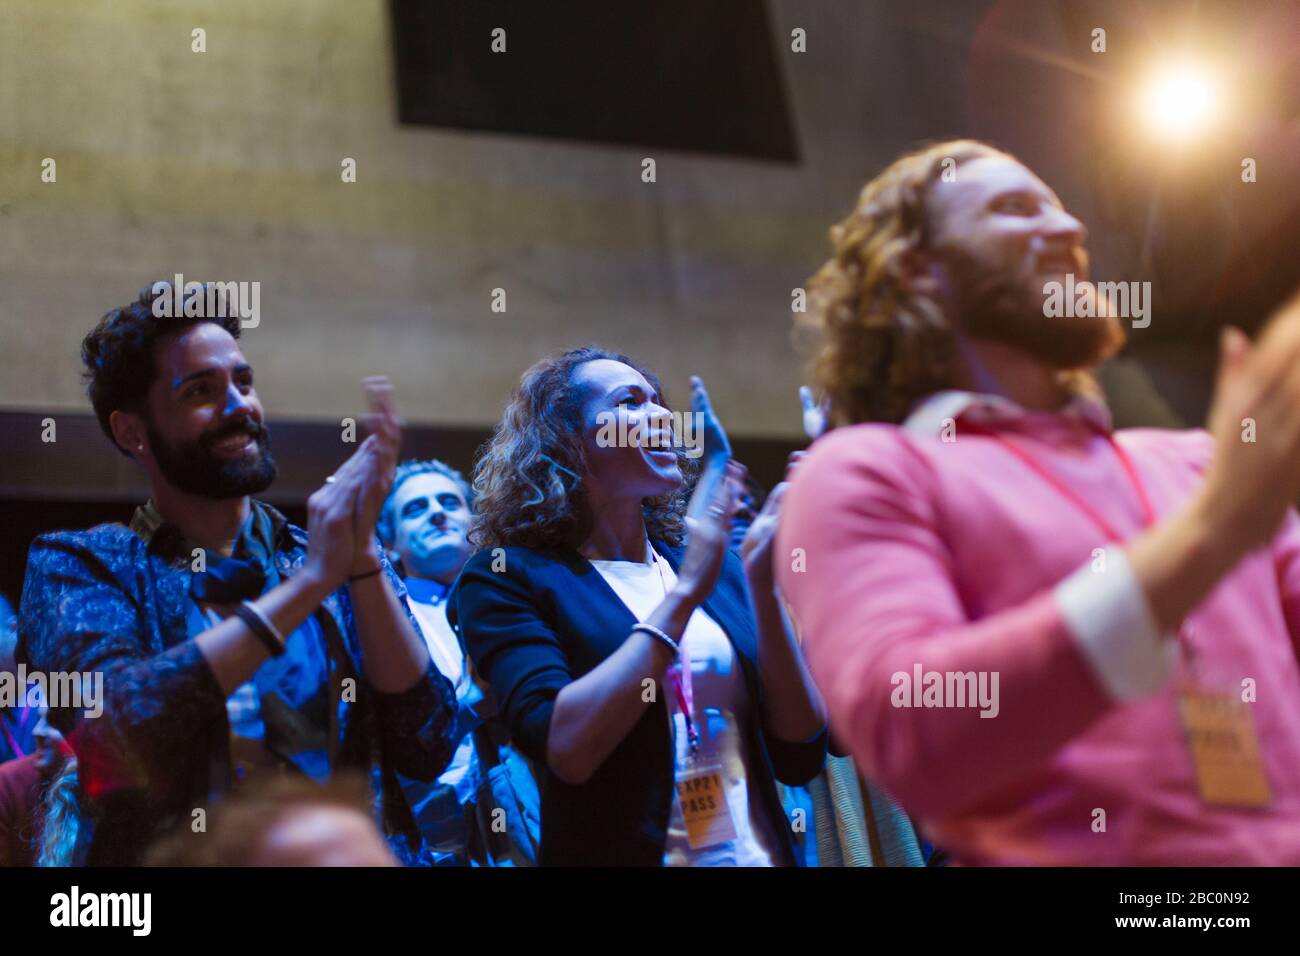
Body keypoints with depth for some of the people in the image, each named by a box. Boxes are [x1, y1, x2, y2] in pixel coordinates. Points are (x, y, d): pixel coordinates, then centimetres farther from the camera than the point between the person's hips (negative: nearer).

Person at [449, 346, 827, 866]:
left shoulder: (717, 568, 5)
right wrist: (685, 593, -19)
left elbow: (799, 758, -1)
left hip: (760, 853, 4)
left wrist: (763, 591, -11)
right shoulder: (506, 576, -7)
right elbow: (563, 747, -22)